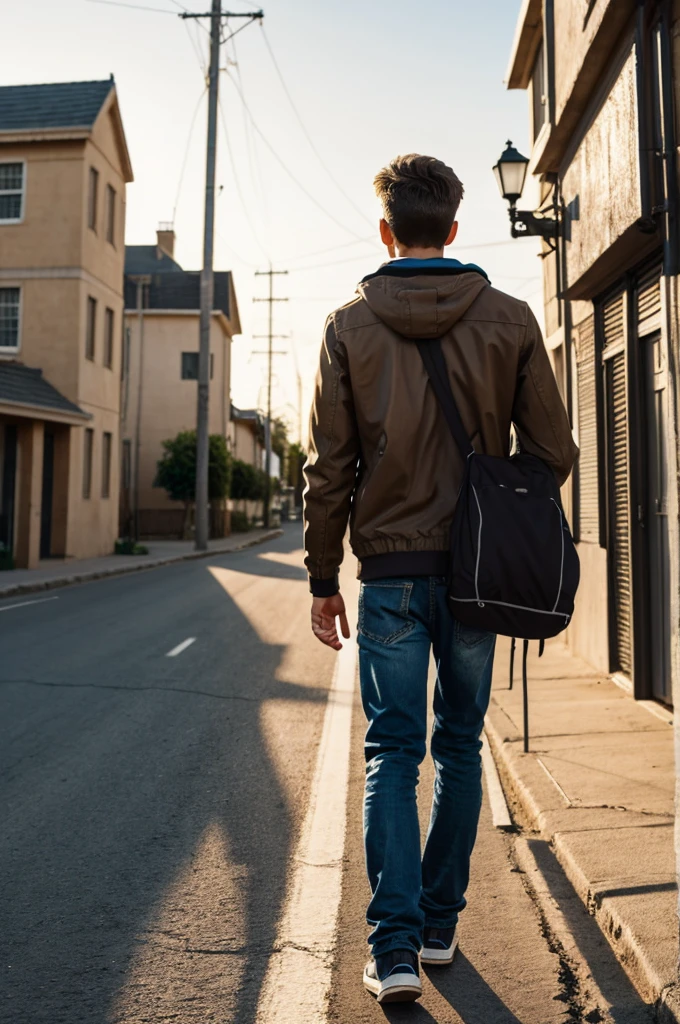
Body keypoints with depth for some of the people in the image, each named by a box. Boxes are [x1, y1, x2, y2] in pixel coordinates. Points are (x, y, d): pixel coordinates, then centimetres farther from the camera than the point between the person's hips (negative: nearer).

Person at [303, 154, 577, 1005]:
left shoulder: (350, 325, -2)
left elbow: (329, 469, -3)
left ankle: (395, 946, 6)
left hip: (390, 573, -1)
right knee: (459, 748, 15)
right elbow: (552, 454, 1)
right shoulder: (510, 320, 1)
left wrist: (322, 580, 4)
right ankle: (439, 925, 27)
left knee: (392, 752, 8)